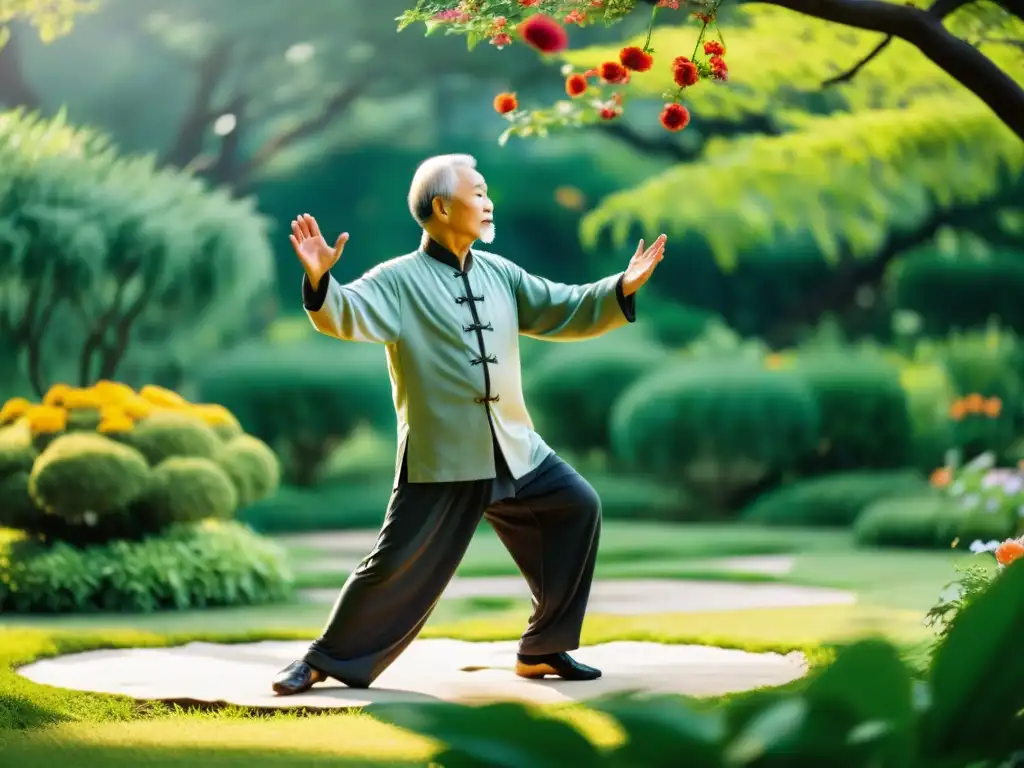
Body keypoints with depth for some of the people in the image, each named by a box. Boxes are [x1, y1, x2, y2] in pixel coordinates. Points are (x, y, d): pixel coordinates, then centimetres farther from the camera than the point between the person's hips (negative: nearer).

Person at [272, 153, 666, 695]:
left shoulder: (499, 274, 11)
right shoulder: (398, 280, -8)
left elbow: (567, 312, 13)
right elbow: (347, 315, -24)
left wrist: (622, 288, -1)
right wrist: (319, 280, -44)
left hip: (513, 451, 6)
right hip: (441, 458, -6)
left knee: (576, 509, 6)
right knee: (398, 566, -7)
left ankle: (542, 650, 17)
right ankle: (326, 660, 12)